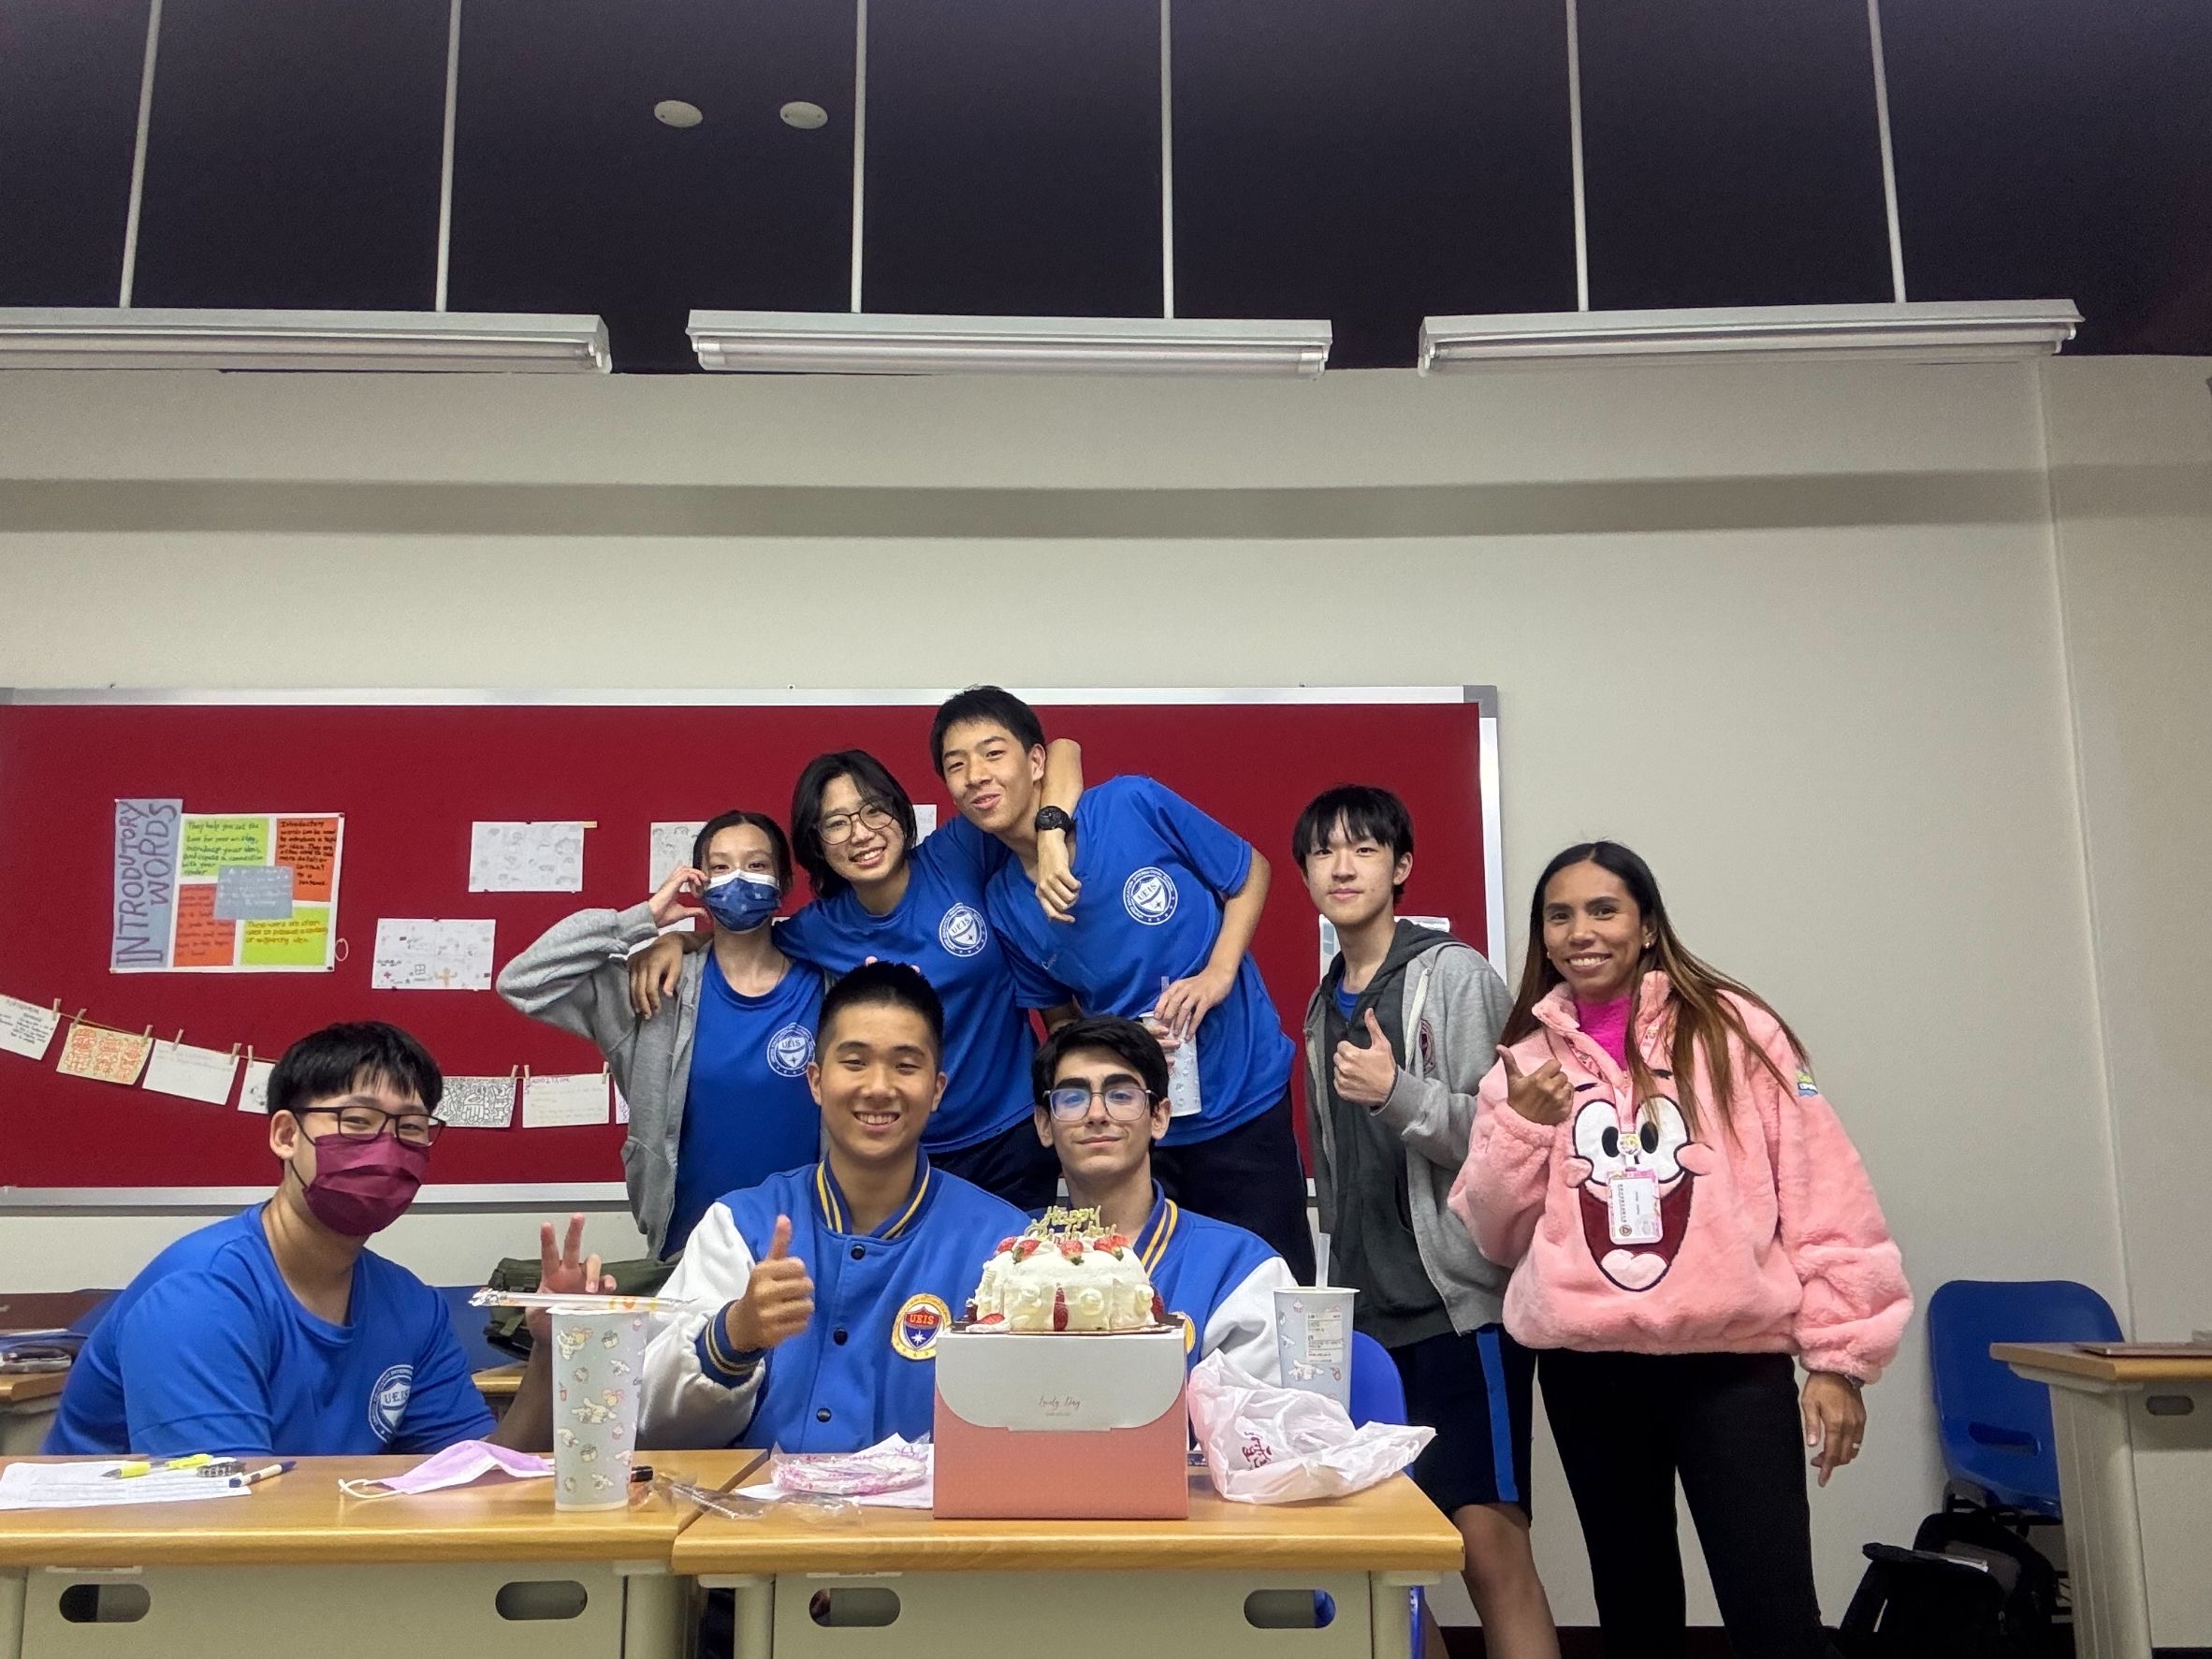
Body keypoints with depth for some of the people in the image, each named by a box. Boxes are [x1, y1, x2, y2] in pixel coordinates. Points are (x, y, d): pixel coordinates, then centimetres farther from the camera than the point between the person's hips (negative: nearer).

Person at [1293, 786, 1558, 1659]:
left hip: (1461, 1301, -6)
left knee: (1488, 1539, -11)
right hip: (1365, 1314, 6)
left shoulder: (1456, 974, -4)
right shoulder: (1324, 1007, 15)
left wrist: (1399, 1093, -25)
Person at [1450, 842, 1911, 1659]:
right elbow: (1496, 1236, 7)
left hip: (1732, 1360, -3)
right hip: (1586, 1370, 4)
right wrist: (1521, 1126, -8)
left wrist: (1838, 1354, -6)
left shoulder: (1732, 1030, -2)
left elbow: (1823, 1194, -3)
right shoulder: (1526, 1060, 8)